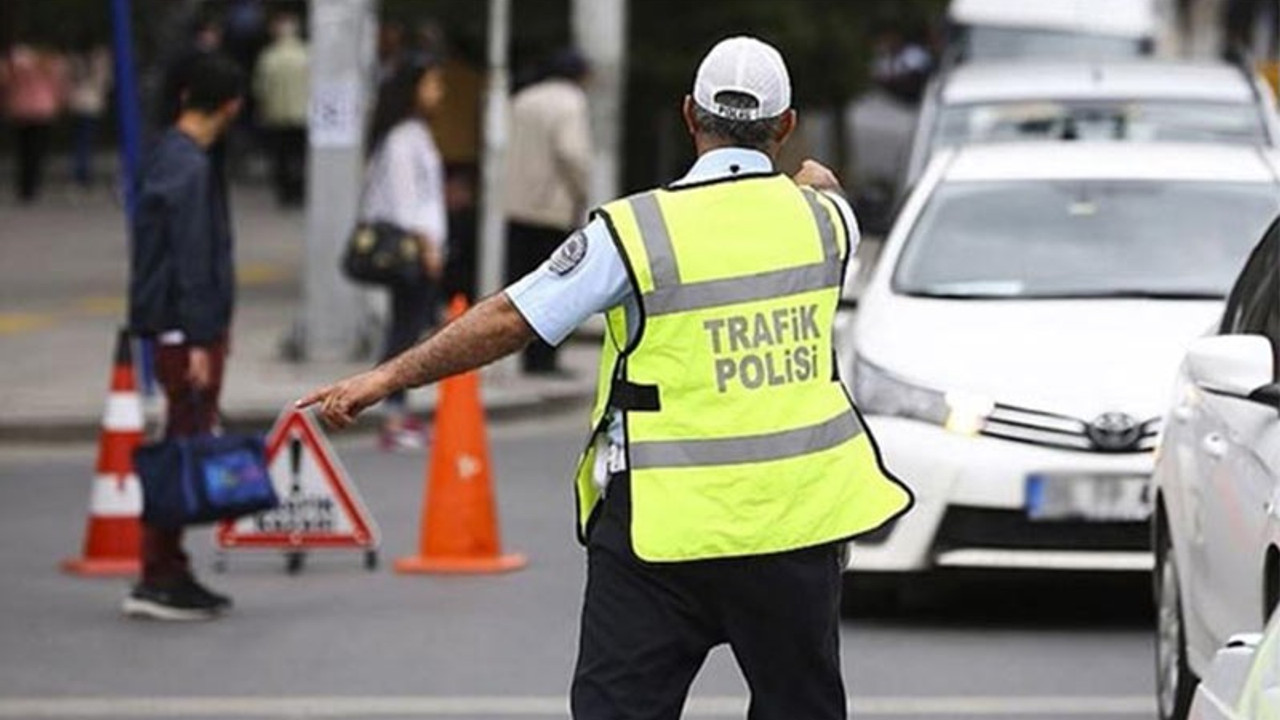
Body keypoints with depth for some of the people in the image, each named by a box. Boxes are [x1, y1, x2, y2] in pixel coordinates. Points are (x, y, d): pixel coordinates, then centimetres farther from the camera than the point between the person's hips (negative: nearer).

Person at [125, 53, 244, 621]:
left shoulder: (170, 155, 13)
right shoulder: (188, 169, -17)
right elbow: (192, 261, -20)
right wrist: (199, 340, -20)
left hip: (186, 330, 10)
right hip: (188, 330, -10)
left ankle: (171, 574, 17)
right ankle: (157, 580, -6)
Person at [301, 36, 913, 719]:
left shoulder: (636, 230, -10)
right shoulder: (821, 216, 2)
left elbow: (508, 321, -9)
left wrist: (388, 377, -1)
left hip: (667, 527, -3)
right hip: (796, 519, 3)